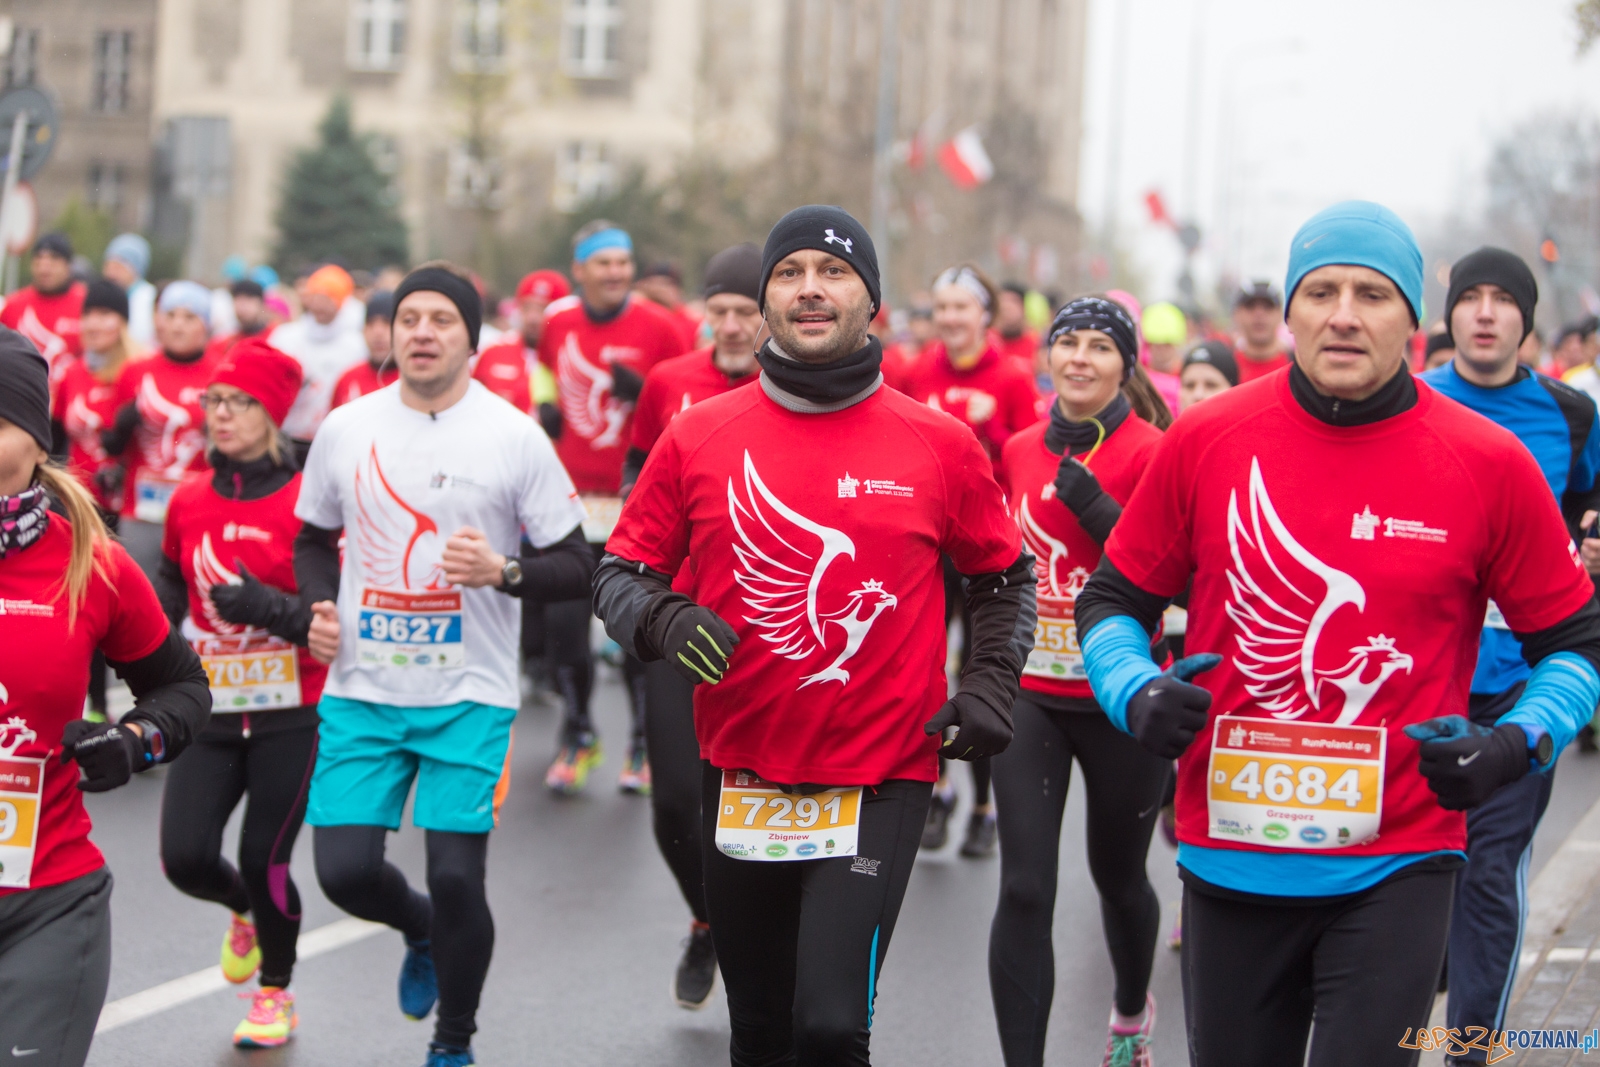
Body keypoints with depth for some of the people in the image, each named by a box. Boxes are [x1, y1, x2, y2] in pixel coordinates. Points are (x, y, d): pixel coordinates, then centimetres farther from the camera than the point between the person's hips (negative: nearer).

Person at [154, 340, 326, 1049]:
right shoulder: (189, 501, 6)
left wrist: (266, 606, -25)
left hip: (289, 717, -4)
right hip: (211, 714, 4)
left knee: (264, 858, 0)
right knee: (185, 857, -5)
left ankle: (276, 996, 26)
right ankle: (245, 910, 32)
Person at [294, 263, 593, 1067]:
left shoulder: (515, 437, -4)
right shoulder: (345, 429, 5)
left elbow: (576, 564, -1)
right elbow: (314, 537, 20)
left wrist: (503, 570, -20)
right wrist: (320, 604, 0)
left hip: (469, 697, -3)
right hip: (361, 693, 3)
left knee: (455, 878, -6)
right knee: (345, 870, -3)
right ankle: (420, 930, 34)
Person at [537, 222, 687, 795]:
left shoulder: (658, 328, -5)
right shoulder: (556, 326, 5)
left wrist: (645, 394, -16)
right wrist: (546, 412, 6)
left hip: (638, 499, -3)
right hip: (573, 495, 3)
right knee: (564, 622, 1)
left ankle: (646, 741, 15)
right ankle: (577, 737, 18)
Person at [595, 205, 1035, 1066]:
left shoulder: (940, 446, -1)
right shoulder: (696, 436, 0)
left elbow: (1004, 577, 14)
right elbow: (621, 573, 7)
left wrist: (989, 685, 1)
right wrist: (661, 621, -14)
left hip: (880, 779, -2)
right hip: (739, 781, 2)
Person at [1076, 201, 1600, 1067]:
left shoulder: (1489, 465, -4)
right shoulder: (1204, 440, -1)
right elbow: (1113, 600, 10)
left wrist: (1515, 747, -12)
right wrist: (1136, 694, -10)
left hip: (1397, 866, -2)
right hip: (1228, 857, 2)